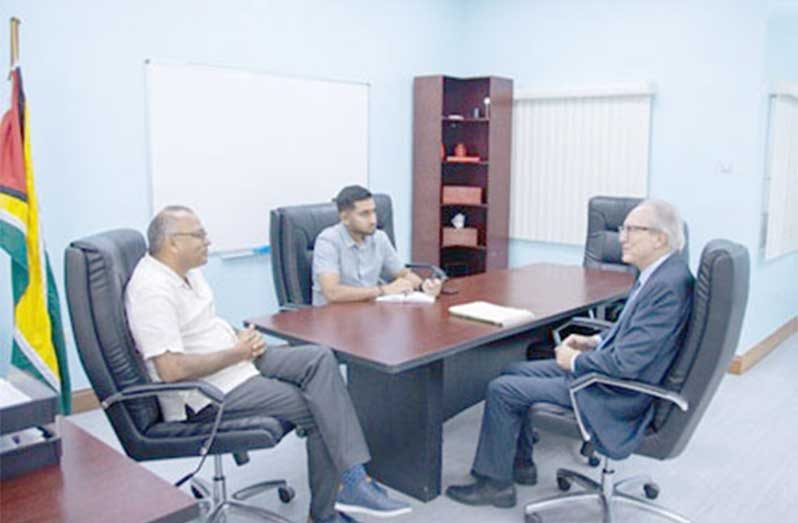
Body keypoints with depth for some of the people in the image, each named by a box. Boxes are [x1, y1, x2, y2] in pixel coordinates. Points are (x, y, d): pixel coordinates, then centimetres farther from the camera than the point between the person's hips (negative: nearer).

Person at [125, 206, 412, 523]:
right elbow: (171, 369, -28)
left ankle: (352, 480, -14)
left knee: (320, 359, -9)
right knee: (322, 411, -12)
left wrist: (243, 340, 1)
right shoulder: (153, 291, -21)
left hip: (236, 361, 9)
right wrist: (236, 353, -16)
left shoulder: (185, 270, 10)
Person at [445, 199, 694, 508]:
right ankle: (520, 463, 27)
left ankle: (495, 483, 12)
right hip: (611, 371, 10)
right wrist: (595, 342, 6)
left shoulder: (668, 285, -27)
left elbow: (626, 363, -29)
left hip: (617, 396, -10)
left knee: (501, 390, -7)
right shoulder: (659, 273, 3)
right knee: (514, 372, 14)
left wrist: (574, 361, -14)